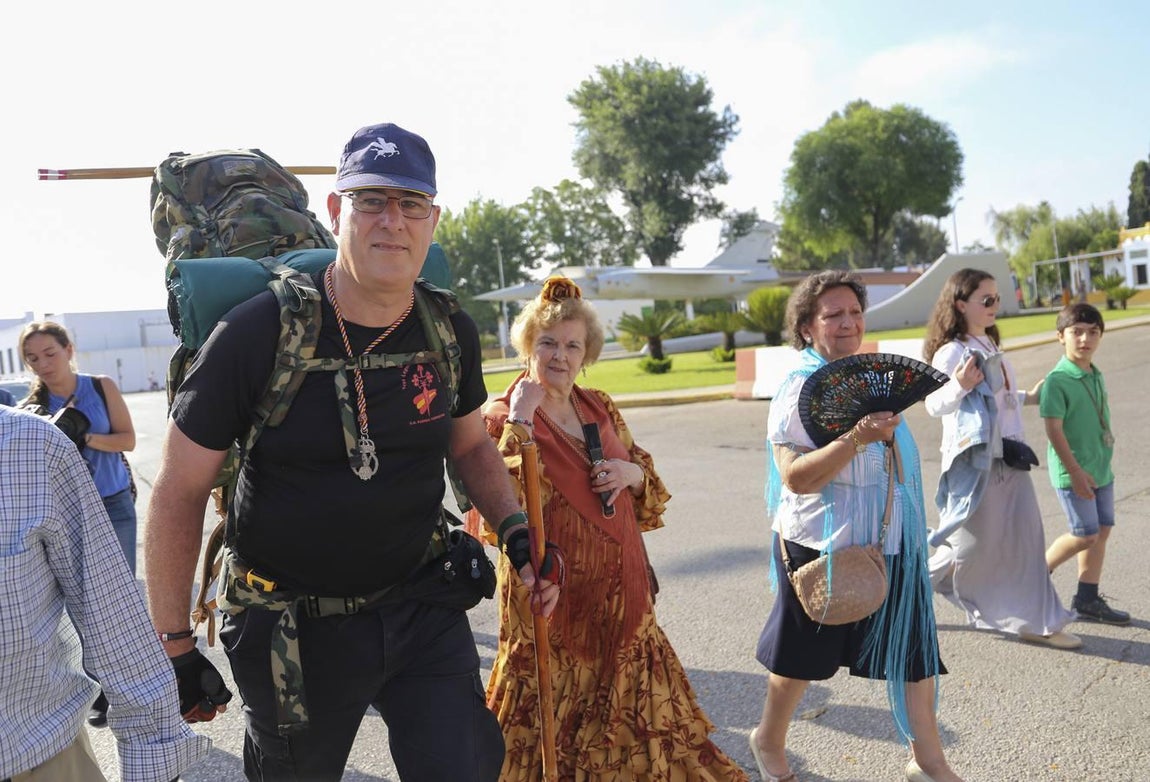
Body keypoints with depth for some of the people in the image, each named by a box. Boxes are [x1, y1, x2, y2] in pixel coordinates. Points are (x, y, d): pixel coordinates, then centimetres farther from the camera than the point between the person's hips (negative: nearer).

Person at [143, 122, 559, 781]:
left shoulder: (452, 333, -5)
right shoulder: (258, 333, -18)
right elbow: (180, 491, -9)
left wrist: (517, 529, -3)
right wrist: (175, 645, -6)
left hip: (422, 609, 3)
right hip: (291, 625, -2)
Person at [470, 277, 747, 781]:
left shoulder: (601, 409, 7)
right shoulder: (503, 418, -9)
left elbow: (650, 482, 16)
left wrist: (632, 473, -6)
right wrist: (519, 422, -25)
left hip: (619, 590, 6)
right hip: (551, 596, -5)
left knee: (633, 710, 17)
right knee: (556, 722, 6)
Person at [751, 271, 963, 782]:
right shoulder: (799, 390, -15)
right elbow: (794, 477, -25)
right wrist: (858, 438, -34)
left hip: (889, 543, 6)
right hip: (822, 546, -6)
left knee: (913, 647, 8)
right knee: (802, 657, 11)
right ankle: (769, 741, 36)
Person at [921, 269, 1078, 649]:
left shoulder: (990, 345, 12)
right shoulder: (951, 351, -15)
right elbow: (935, 405, -20)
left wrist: (1027, 397, 32)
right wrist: (958, 385, -38)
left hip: (1008, 457, 8)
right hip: (974, 459, -8)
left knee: (1025, 538, 8)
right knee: (973, 541, 1)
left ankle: (1036, 622, 18)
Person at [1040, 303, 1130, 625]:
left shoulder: (1096, 375, 7)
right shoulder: (1058, 380, -17)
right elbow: (1054, 429, -19)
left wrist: (1103, 461, 18)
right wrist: (1075, 471, -20)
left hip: (1101, 469, 8)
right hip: (1073, 472, -8)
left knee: (1102, 530, 10)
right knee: (1086, 535, -5)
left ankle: (1087, 599, 21)